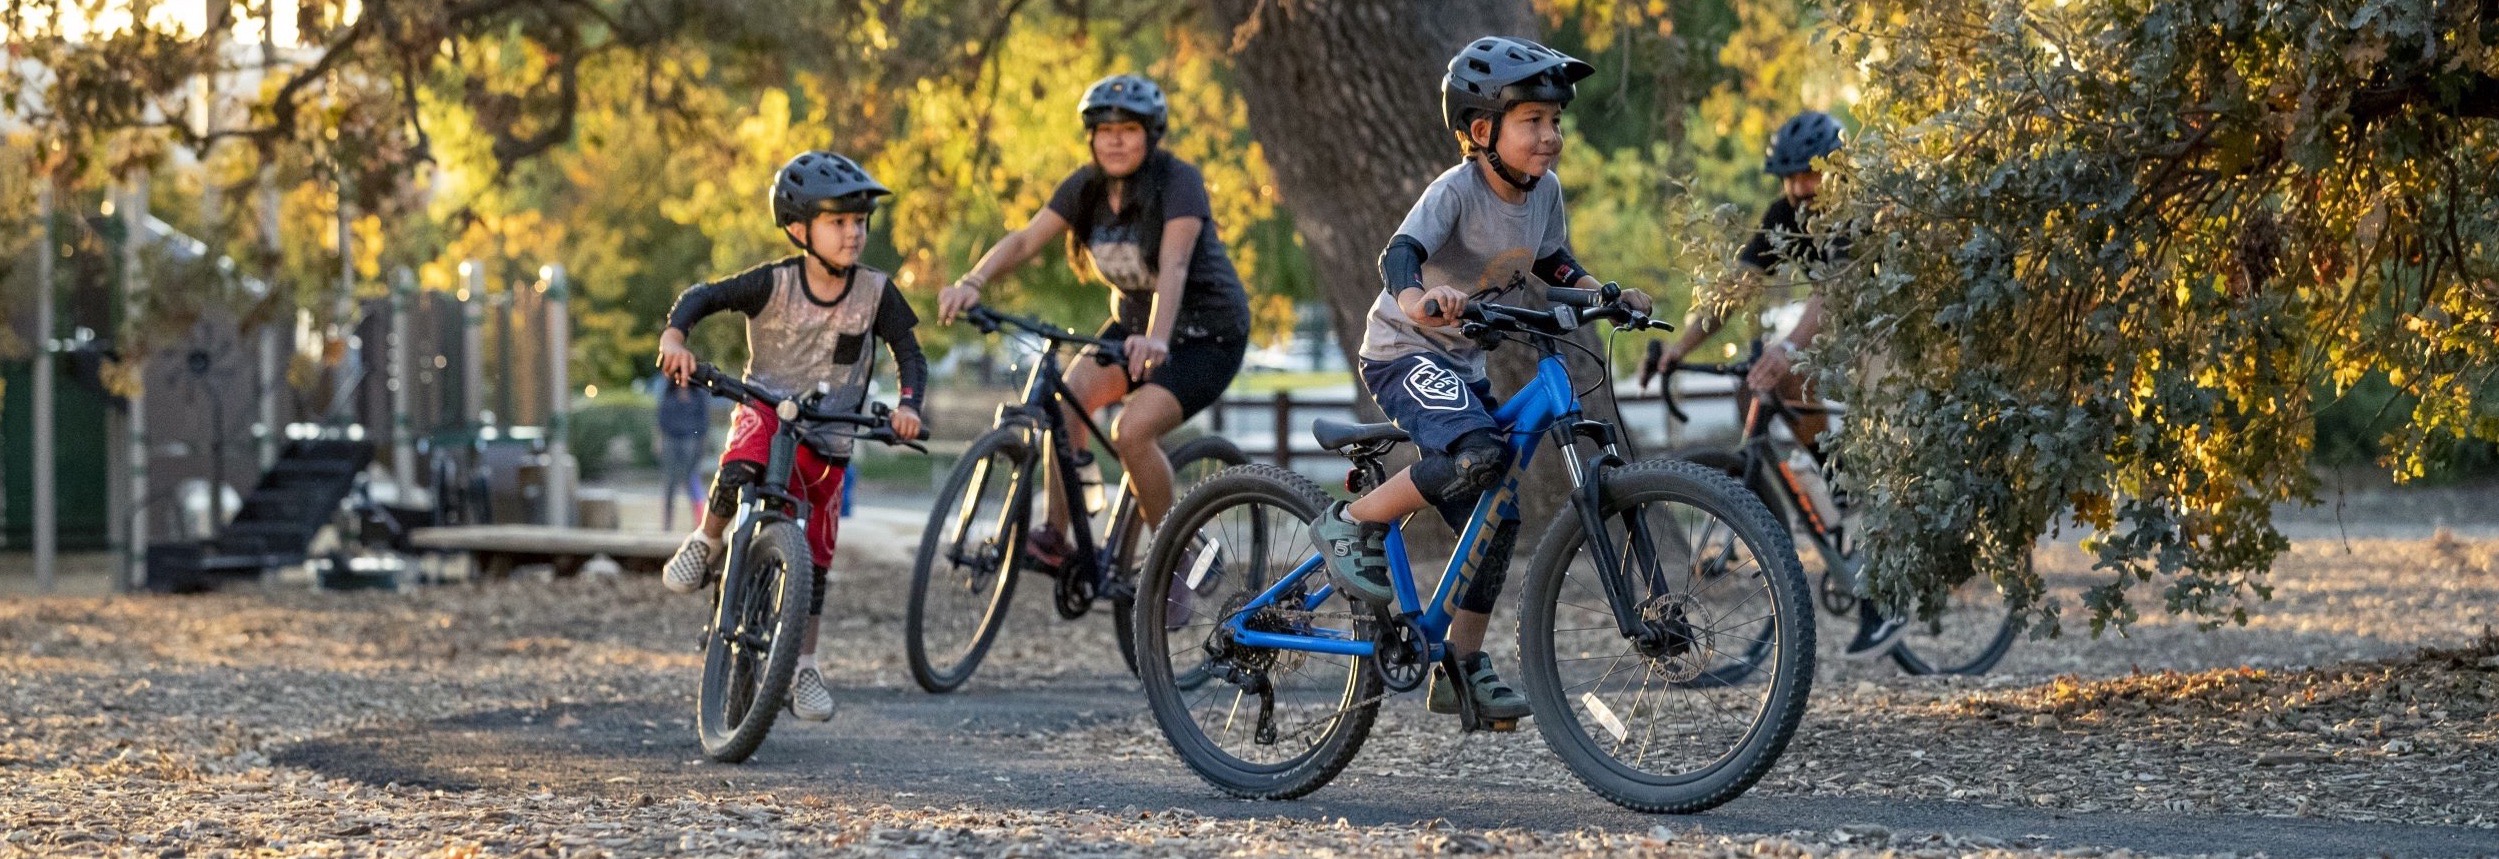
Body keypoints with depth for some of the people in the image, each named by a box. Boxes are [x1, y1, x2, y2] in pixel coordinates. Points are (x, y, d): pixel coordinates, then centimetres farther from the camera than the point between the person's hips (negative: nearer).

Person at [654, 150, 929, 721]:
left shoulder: (875, 293, -8)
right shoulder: (774, 283, -13)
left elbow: (909, 354, -5)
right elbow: (703, 296, -11)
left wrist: (908, 404, -24)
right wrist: (674, 336, -31)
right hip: (766, 411, -2)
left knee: (814, 559, 4)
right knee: (740, 471, -37)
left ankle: (803, 669, 18)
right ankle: (707, 543, -8)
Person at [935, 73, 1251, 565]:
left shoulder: (1178, 182, -22)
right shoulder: (1086, 188, -5)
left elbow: (1174, 265, -36)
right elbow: (1026, 240, -14)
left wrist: (1156, 339, -53)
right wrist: (972, 282, -33)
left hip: (1206, 335, -6)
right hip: (1132, 322, 6)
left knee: (1133, 429, -26)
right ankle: (1056, 537, -13)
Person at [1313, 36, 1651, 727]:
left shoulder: (1544, 189, -1)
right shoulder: (1457, 190, -22)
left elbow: (1553, 266, 16)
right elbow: (1400, 254, -37)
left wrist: (1610, 296, -1)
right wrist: (1417, 300, -59)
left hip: (1464, 364, 8)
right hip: (1405, 354, -8)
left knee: (1496, 514, 5)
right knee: (1480, 452, -33)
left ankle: (1461, 669, 16)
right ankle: (1354, 523, -14)